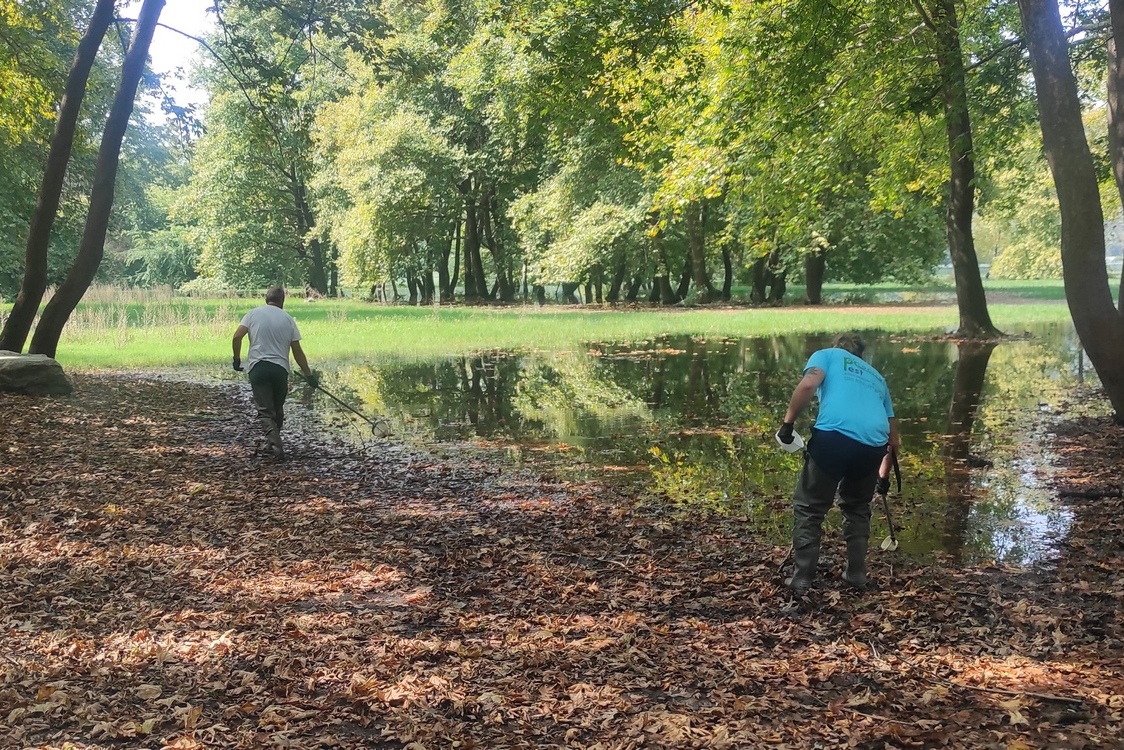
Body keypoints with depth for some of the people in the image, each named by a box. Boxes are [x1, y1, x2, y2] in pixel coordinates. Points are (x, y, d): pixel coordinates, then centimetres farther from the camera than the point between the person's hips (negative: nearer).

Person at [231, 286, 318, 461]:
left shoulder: (253, 313, 6)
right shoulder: (287, 318, 7)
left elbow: (237, 336, -7)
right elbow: (297, 351, 6)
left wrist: (237, 359, 7)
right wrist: (309, 375, 13)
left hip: (258, 367, -1)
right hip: (280, 368, 1)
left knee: (265, 411, -3)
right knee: (278, 409, 19)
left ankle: (276, 445, -20)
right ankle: (273, 442, 30)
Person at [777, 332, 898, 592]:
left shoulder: (827, 355, 21)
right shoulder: (876, 377, 34)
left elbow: (808, 386, -4)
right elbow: (892, 435, 37)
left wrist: (787, 422, 1)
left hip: (833, 437, -5)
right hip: (873, 445, 5)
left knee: (809, 507, 10)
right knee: (857, 507, 27)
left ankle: (803, 577, 8)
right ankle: (856, 573, 26)